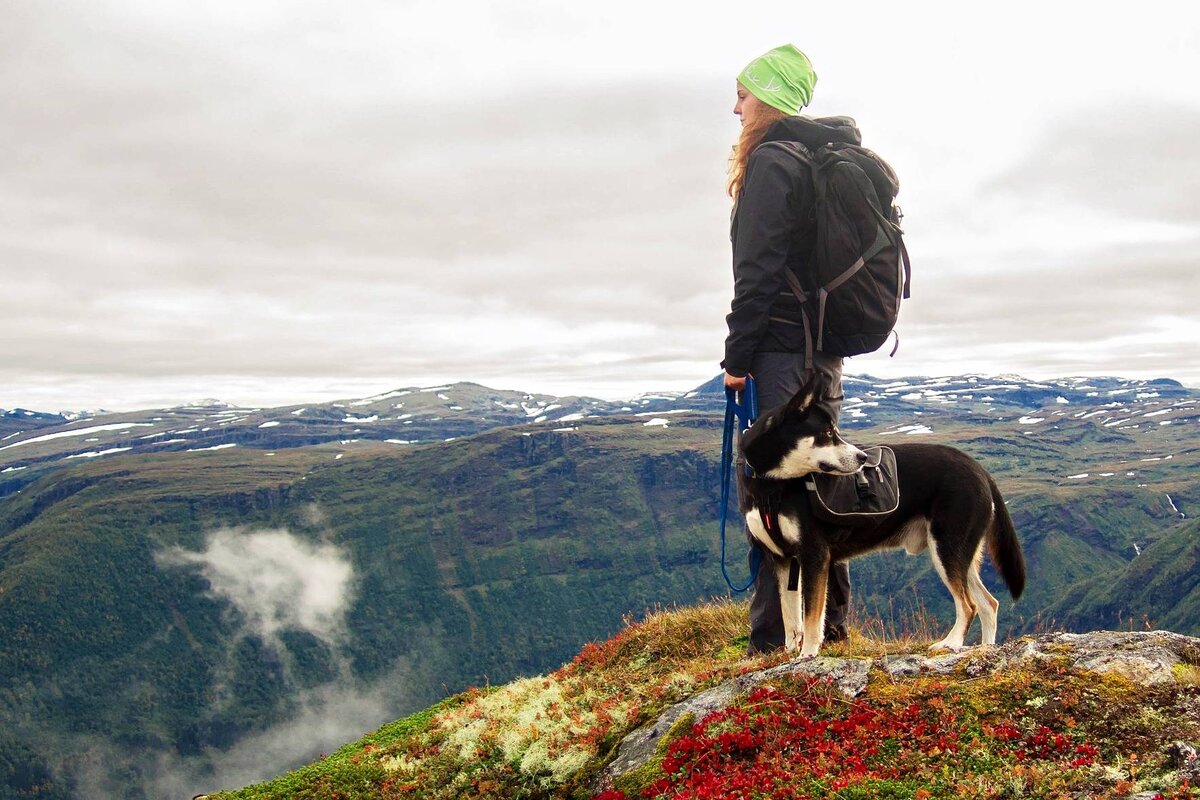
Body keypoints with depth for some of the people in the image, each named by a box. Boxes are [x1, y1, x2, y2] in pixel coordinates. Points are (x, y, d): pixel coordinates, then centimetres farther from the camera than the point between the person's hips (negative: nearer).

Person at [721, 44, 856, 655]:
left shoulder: (771, 163, -10)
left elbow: (758, 269, -17)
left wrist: (737, 356, -14)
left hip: (781, 347, -9)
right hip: (825, 346, 10)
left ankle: (775, 637, -4)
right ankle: (830, 622, 22)